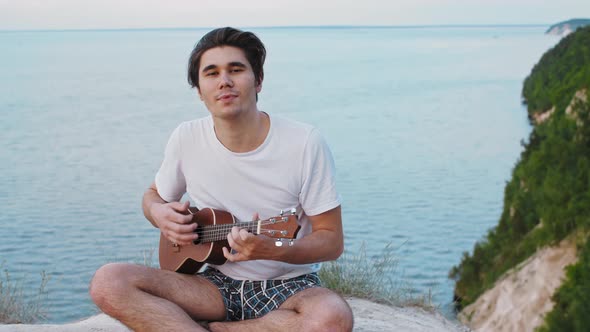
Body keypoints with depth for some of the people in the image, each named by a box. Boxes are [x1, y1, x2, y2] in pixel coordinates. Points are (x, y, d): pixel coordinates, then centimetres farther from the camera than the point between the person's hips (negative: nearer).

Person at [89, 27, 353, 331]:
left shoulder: (304, 143, -12)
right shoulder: (186, 138, -2)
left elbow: (332, 241, -9)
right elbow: (154, 195, 18)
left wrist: (274, 251, -28)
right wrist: (159, 213, -8)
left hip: (288, 284, -1)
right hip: (218, 283, 2)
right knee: (107, 282, -21)